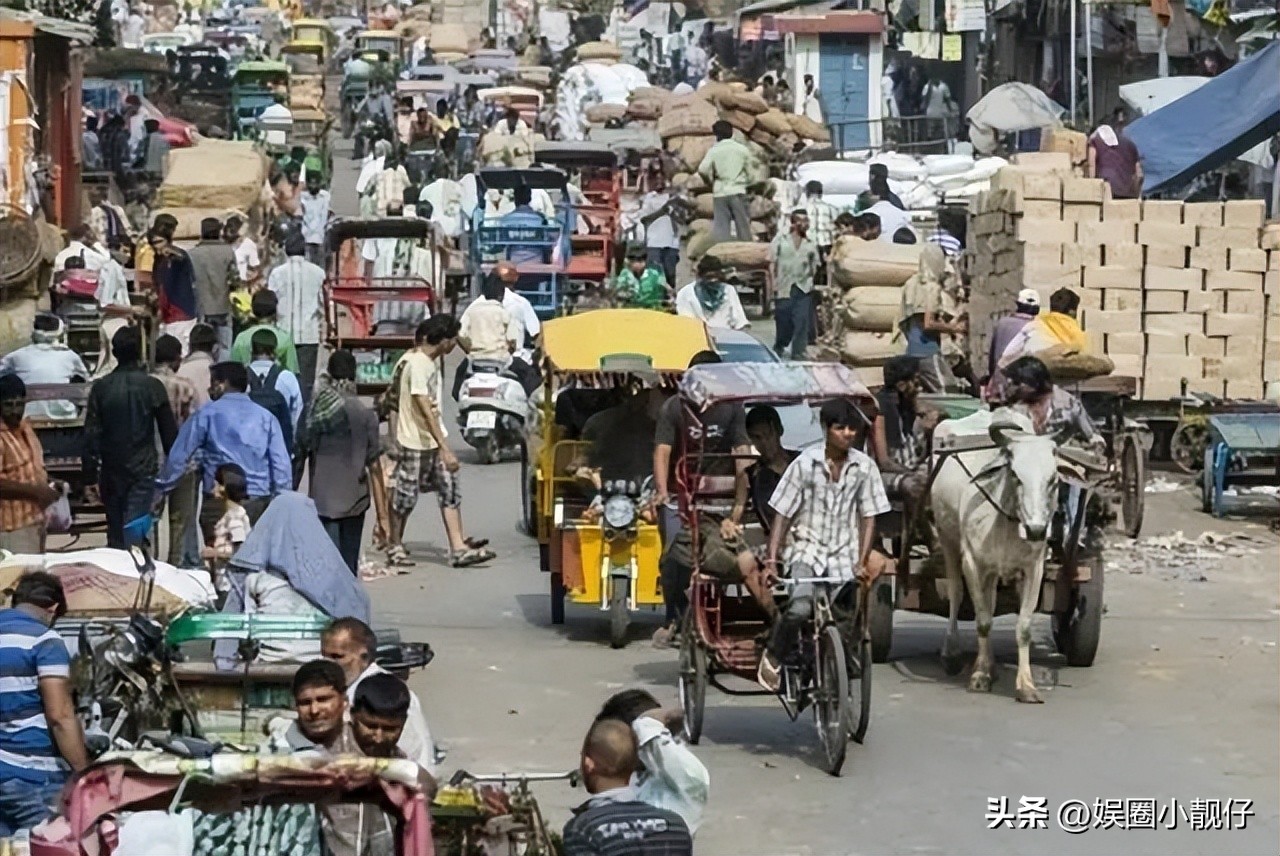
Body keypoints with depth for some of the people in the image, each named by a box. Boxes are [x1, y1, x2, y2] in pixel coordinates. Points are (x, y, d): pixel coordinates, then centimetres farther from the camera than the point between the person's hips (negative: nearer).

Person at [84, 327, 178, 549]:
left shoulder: (100, 388, -2)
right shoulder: (152, 387, -7)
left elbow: (91, 435, -2)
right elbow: (169, 431, -2)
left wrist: (90, 476, 3)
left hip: (111, 472, 2)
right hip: (143, 470, -2)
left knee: (115, 533, 13)